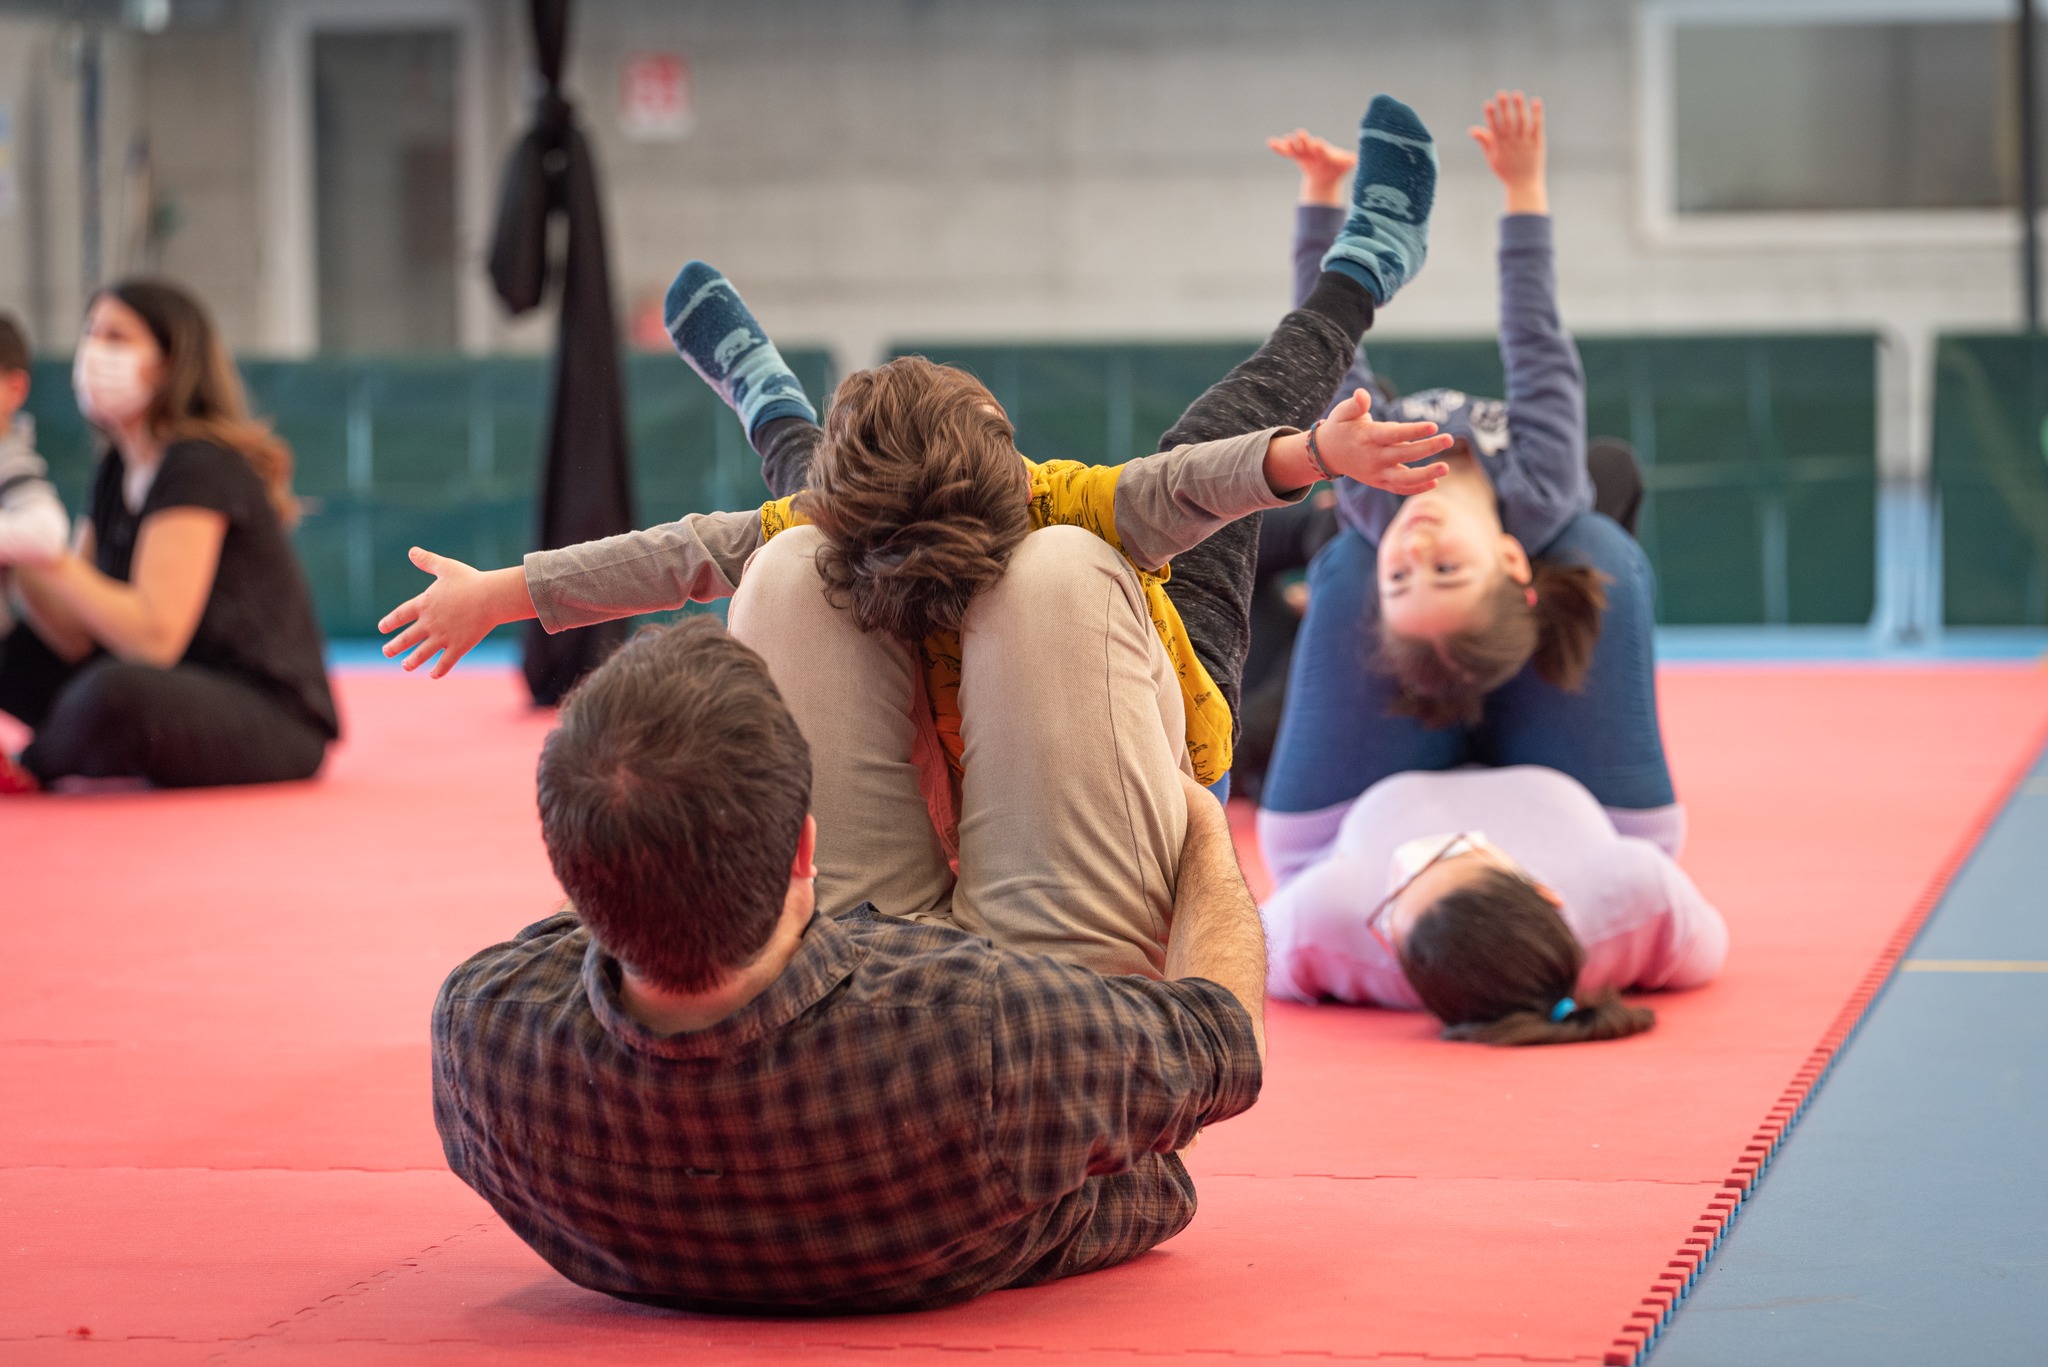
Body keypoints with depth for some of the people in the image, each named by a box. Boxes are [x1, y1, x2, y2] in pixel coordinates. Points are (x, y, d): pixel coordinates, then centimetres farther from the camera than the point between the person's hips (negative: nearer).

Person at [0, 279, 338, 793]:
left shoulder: (200, 467, -16)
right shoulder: (117, 472, 10)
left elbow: (154, 637, -25)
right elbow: (75, 637, 2)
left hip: (276, 723, -9)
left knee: (116, 694, -35)